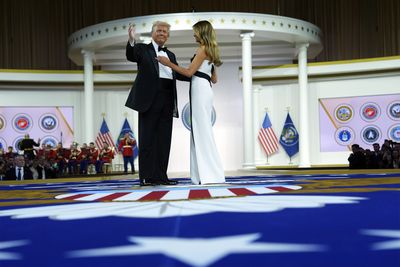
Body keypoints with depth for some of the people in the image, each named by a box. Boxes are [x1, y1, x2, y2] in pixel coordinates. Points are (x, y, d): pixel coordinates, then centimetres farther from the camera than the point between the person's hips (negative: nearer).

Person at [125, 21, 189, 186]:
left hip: (167, 99, 6)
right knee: (147, 139, -4)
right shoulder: (142, 49, 8)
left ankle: (160, 176, 8)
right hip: (150, 99, -5)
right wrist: (131, 42, -33)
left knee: (164, 140, 4)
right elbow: (131, 56, -12)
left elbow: (178, 74, 21)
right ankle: (146, 177, -3)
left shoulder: (170, 55, 25)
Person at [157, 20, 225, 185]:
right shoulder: (210, 51, 21)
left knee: (202, 131, -8)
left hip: (200, 89, -9)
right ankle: (206, 174, 8)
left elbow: (189, 72, -12)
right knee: (199, 131, 8)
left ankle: (210, 175, -6)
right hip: (204, 89, 9)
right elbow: (214, 79, 21)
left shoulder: (203, 48, -7)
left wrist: (169, 64, -7)